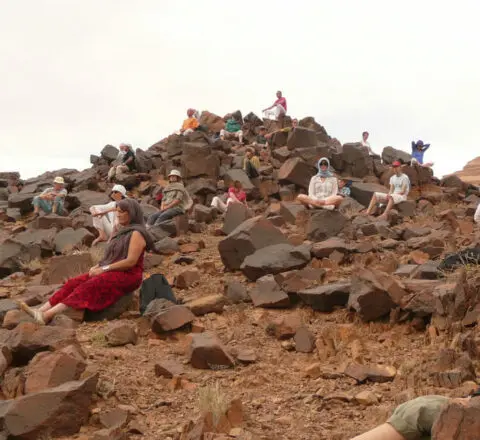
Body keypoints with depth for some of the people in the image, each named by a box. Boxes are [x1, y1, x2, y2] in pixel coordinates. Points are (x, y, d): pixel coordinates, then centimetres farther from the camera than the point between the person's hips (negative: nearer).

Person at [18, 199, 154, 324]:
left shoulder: (137, 233, -11)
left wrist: (103, 269, -17)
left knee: (88, 287, -30)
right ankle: (41, 311, -24)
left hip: (128, 276, -9)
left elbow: (131, 261, -21)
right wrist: (97, 267, 1)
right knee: (75, 283, -11)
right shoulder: (122, 232, 18)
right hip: (113, 273, 9)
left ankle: (48, 315, -42)